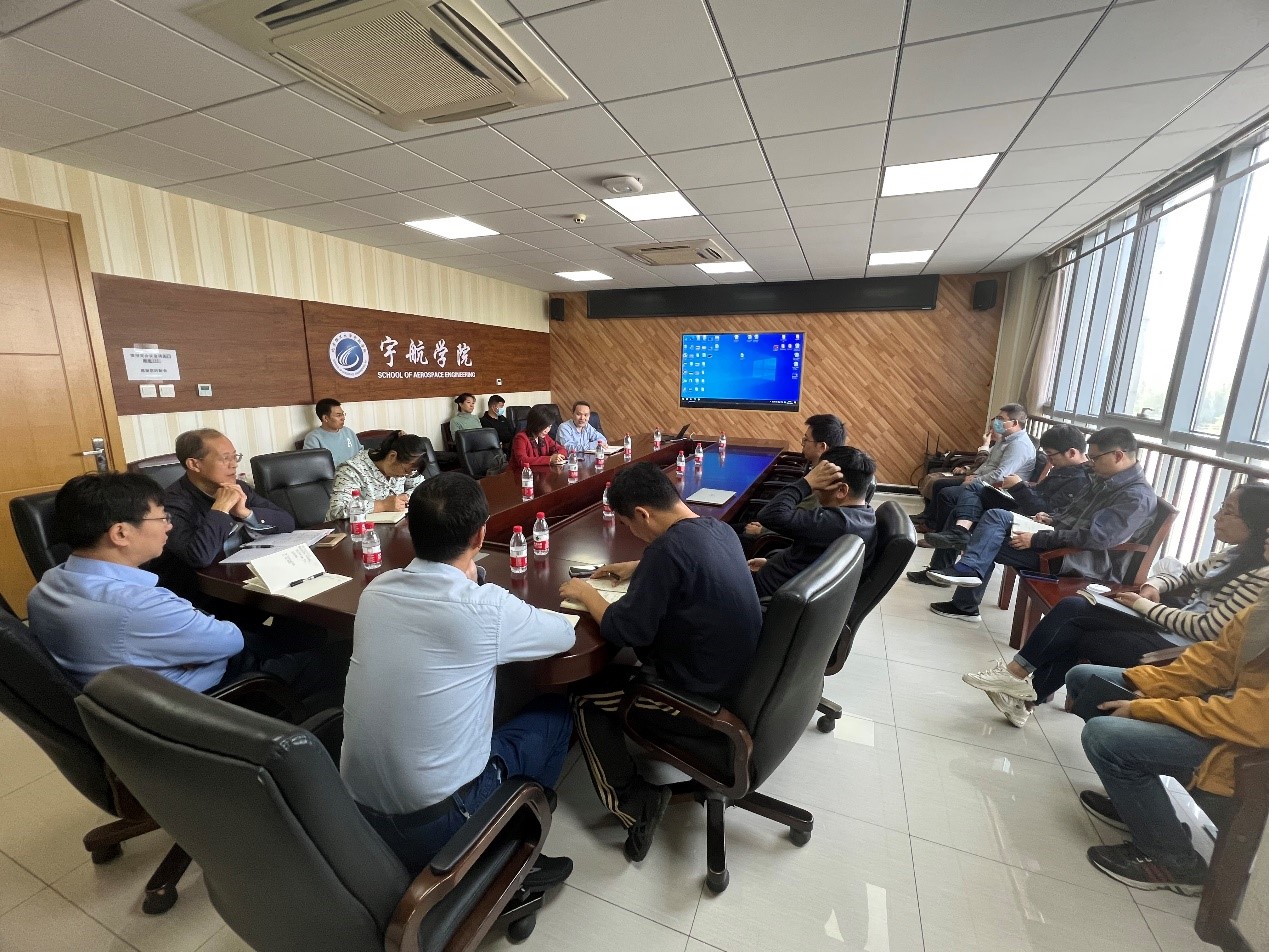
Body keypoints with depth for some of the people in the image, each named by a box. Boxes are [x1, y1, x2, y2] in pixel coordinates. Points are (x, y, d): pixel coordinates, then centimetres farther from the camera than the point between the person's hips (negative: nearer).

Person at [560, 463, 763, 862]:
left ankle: (633, 805, 10)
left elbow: (625, 630, -24)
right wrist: (639, 569, 16)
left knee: (585, 697, 8)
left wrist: (586, 593, -8)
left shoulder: (669, 546, -29)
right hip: (740, 669, 9)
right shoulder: (719, 528, -2)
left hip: (703, 690, -9)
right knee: (622, 664, 28)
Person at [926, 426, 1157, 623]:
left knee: (990, 543, -17)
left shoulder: (1138, 497, -18)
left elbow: (1096, 537, -27)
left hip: (1083, 561, -10)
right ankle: (969, 570, -13)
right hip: (1064, 541, 10)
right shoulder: (1106, 479, 12)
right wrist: (1055, 519, 7)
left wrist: (1037, 540, -23)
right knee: (996, 516, -2)